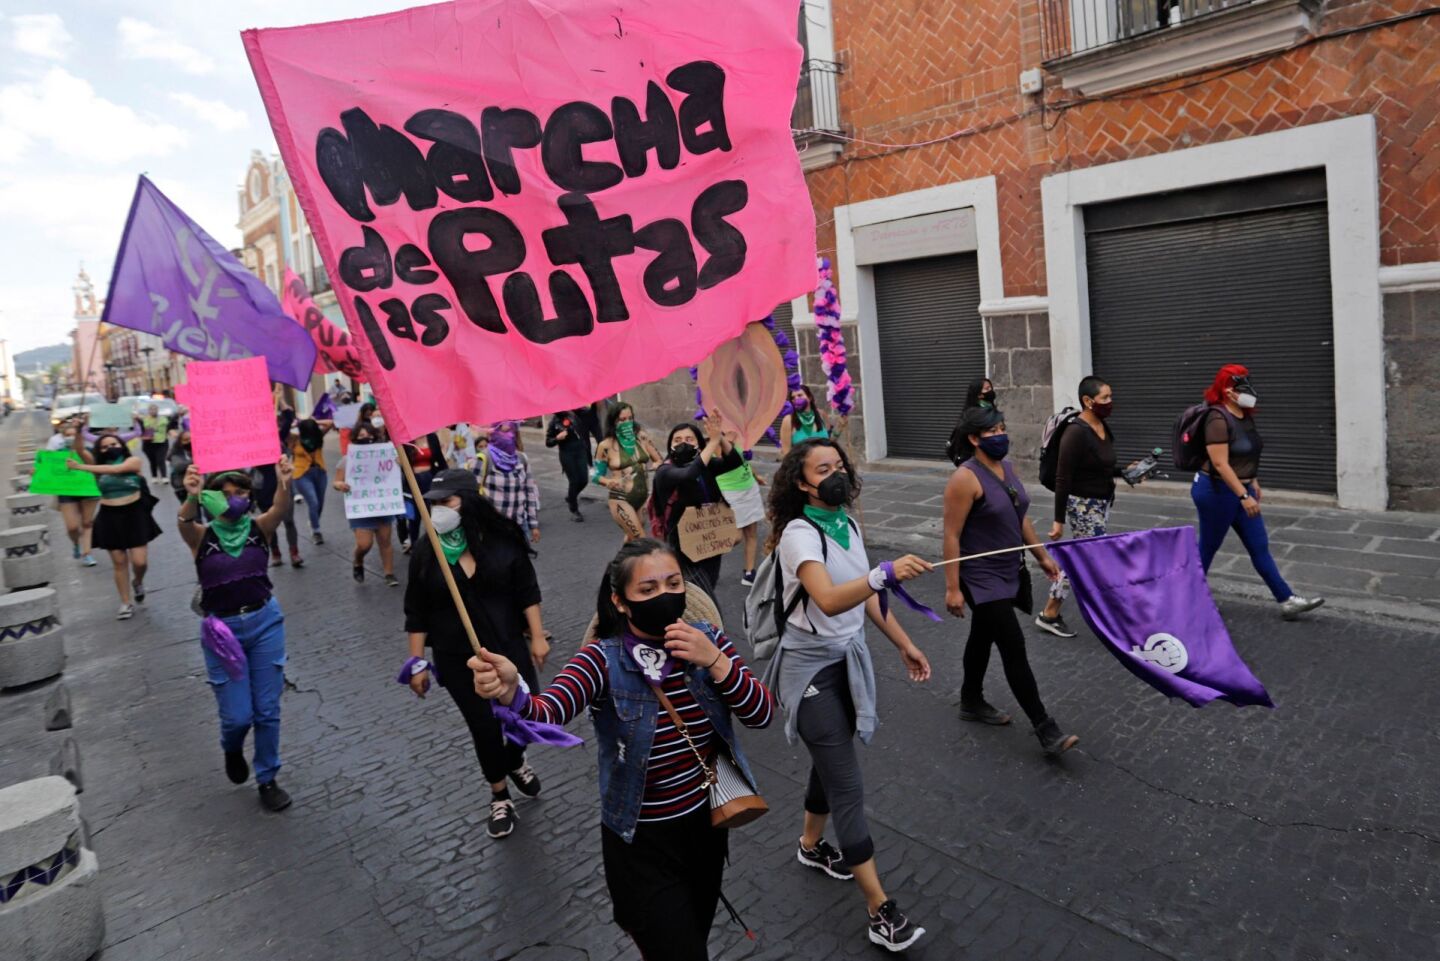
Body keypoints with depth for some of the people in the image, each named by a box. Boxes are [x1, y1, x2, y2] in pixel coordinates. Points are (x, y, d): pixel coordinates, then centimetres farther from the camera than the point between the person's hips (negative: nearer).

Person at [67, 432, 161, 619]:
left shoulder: (133, 461, -3)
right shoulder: (98, 465, 6)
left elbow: (115, 469, -21)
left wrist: (80, 467, -24)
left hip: (134, 514, -2)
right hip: (110, 518, 3)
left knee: (140, 562, -6)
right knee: (119, 563, 5)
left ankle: (139, 582, 29)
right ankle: (125, 604, 15)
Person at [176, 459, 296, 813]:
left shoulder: (259, 528, -3)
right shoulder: (201, 536, -6)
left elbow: (279, 509, -25)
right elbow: (185, 521, -29)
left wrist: (284, 483, -47)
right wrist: (191, 496, -51)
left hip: (265, 622, 1)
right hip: (222, 629, -1)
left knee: (267, 709, 7)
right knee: (238, 715, 0)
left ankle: (267, 779, 26)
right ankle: (232, 750, 37)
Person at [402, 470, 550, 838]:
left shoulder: (502, 540, -9)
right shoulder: (426, 551, -7)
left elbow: (527, 591, -2)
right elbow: (417, 613, 0)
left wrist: (537, 636, -5)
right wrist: (418, 662, -1)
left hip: (509, 649, 0)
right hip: (457, 659, 0)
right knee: (483, 726, 5)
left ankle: (515, 761, 41)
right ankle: (500, 797, 31)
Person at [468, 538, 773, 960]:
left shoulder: (707, 639, -9)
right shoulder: (604, 660, -20)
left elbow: (762, 714, -13)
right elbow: (546, 714, -37)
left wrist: (715, 663, -28)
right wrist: (511, 692, -58)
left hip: (706, 825, 5)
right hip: (642, 845, -4)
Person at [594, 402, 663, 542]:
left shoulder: (641, 436, -1)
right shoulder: (606, 446, -10)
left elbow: (659, 460, 7)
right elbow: (597, 475, -1)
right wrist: (609, 482, -23)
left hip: (643, 496, 4)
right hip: (621, 499, -4)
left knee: (632, 538, 21)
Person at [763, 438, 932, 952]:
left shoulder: (848, 526, 3)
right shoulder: (799, 534, -22)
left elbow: (866, 597, 13)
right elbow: (828, 600, -39)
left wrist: (904, 644, 15)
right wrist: (886, 573, -52)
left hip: (850, 659, 8)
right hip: (812, 668, -8)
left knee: (830, 763, 22)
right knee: (848, 786, -4)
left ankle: (811, 844, 46)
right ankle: (881, 909, 6)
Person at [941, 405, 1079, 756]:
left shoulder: (1006, 467, 5)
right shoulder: (965, 478, -21)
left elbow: (1020, 518, 16)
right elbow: (951, 536, -20)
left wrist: (1042, 555, 17)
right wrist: (953, 587, -21)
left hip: (1008, 573, 8)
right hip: (982, 579, -8)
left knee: (983, 638, 21)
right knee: (1014, 648, -6)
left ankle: (971, 702, 39)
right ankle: (1046, 731, 1)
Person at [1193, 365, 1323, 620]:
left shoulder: (1246, 416, 7)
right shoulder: (1218, 419, -21)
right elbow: (1220, 464, -25)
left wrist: (1253, 482, 21)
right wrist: (1244, 496, -26)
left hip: (1241, 489, 9)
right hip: (1216, 492, -9)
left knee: (1260, 546, 9)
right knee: (1208, 548, 5)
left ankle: (1287, 601, 12)